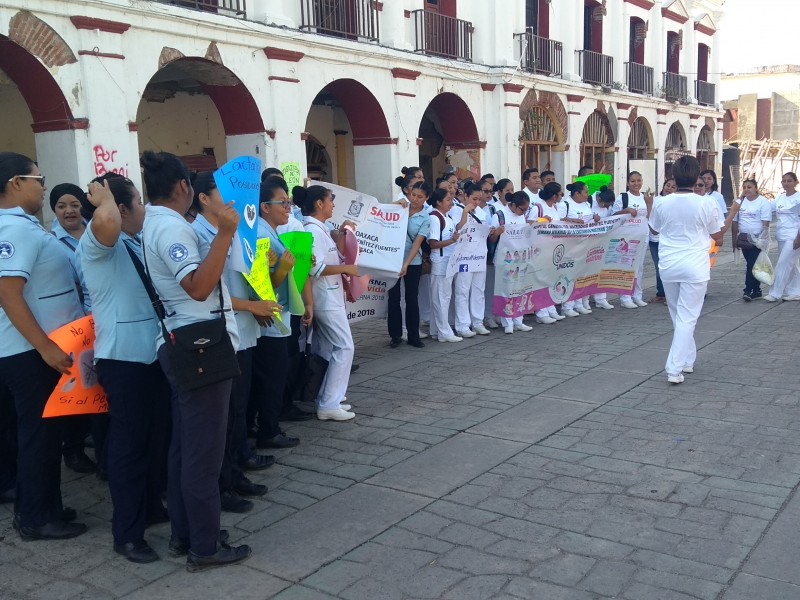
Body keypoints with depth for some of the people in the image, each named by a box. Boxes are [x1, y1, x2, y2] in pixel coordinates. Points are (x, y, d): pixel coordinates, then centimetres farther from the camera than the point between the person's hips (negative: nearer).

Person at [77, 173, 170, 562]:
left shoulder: (137, 243, 13)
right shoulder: (96, 243, -14)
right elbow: (106, 222, -37)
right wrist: (103, 197, -19)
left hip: (151, 351, 9)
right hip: (122, 356, -9)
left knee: (156, 436, 18)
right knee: (129, 442, -1)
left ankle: (152, 507, 35)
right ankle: (127, 534, 10)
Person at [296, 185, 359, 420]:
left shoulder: (320, 229, 13)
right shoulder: (313, 231, -18)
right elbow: (316, 267, -26)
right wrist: (346, 268, -17)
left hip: (328, 298, 10)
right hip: (326, 299, -10)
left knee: (325, 350, 13)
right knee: (344, 347, -8)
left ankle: (326, 400, 20)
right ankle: (329, 404, -6)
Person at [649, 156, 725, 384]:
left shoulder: (662, 203, -3)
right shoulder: (706, 205, -10)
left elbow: (654, 229, 16)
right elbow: (717, 235, 5)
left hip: (668, 265, 3)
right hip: (695, 267, -3)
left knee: (678, 316, 19)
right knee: (687, 318, 0)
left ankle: (687, 360, 30)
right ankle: (675, 369, -7)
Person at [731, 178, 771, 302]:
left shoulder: (763, 202, -6)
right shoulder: (740, 202, 10)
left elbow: (766, 223, -11)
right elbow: (735, 222, 13)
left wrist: (762, 239, -19)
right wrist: (735, 240, 11)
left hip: (758, 239, -5)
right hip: (744, 239, 5)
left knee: (753, 265, -10)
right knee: (751, 264, 9)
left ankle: (748, 290, -11)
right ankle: (756, 291, 16)